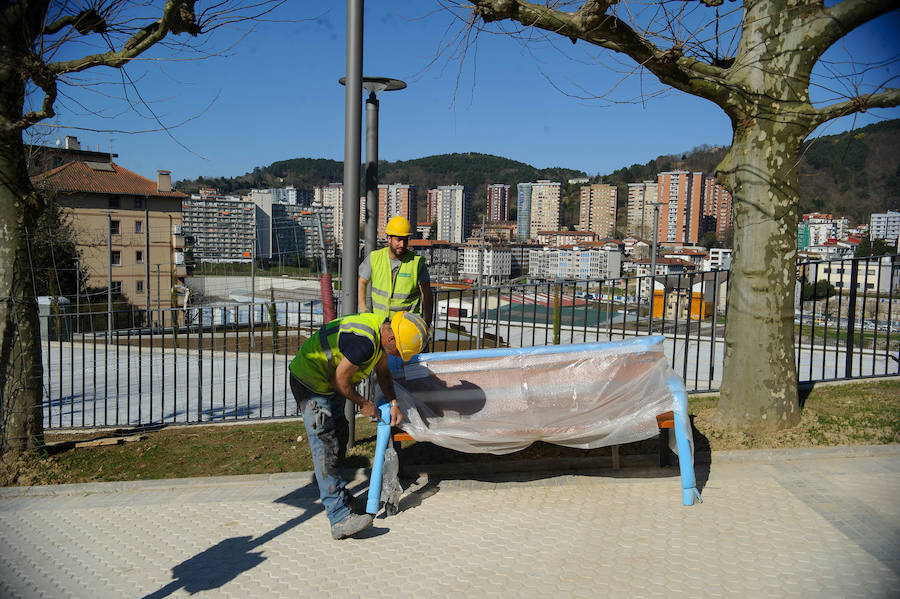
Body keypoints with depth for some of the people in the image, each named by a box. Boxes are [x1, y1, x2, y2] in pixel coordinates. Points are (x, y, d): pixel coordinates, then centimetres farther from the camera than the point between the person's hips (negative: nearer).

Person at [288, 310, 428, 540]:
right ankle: (340, 518, -17)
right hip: (310, 382, -10)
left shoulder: (382, 329, -2)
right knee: (326, 447, -14)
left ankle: (333, 494, 37)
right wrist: (363, 403, -8)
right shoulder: (364, 342, -32)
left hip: (328, 382, 10)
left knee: (339, 434, 19)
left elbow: (383, 372, 13)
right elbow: (340, 382, -23)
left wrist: (393, 404, 4)